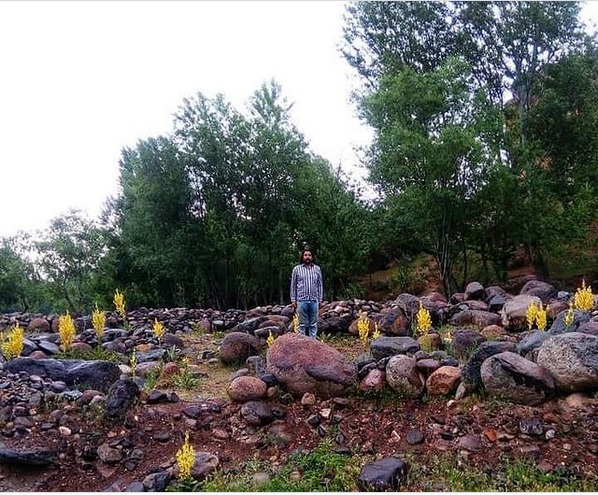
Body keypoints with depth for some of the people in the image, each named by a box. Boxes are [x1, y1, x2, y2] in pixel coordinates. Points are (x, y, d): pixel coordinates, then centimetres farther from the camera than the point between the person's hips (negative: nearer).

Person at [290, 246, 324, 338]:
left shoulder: (317, 269, 10)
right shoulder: (296, 269, 5)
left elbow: (320, 285, 11)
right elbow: (293, 285, 6)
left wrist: (320, 299, 6)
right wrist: (293, 300, 1)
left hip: (314, 301, 2)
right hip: (301, 300, -1)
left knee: (313, 324, 6)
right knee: (302, 324, 4)